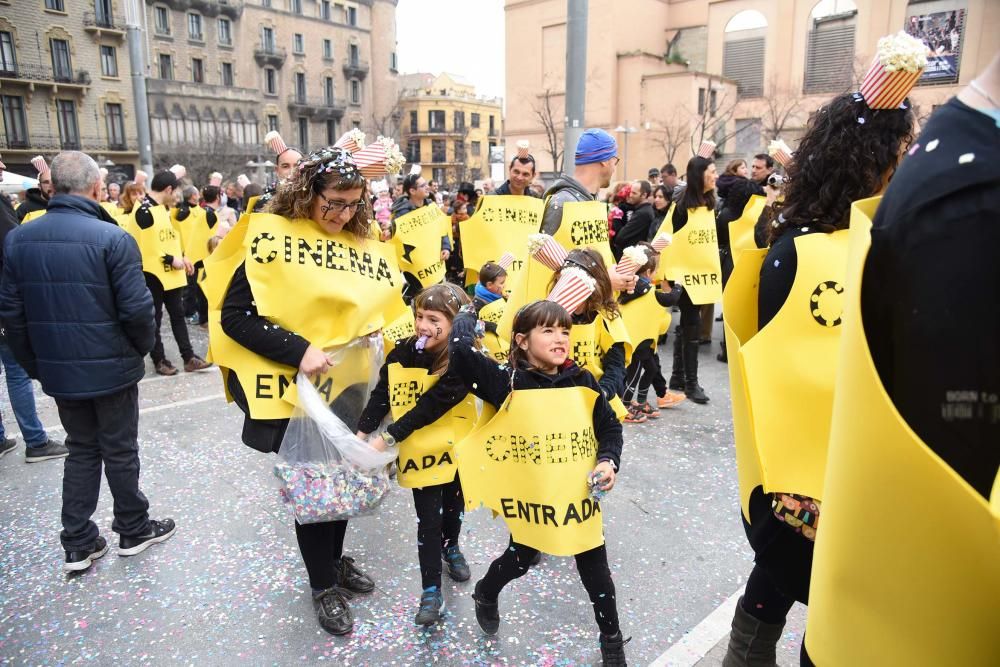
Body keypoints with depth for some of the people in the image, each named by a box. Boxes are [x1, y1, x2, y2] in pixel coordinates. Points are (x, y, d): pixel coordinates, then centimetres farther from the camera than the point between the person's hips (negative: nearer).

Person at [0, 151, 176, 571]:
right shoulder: (112, 238, -17)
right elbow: (136, 307, -19)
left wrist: (35, 363, 14)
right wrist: (142, 347, 1)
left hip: (58, 370, 5)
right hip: (111, 367, -5)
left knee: (81, 451, 19)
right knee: (119, 451, 11)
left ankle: (78, 545, 23)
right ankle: (133, 530, 27)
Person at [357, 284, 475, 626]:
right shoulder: (402, 352, -9)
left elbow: (431, 406, -25)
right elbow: (381, 396, -7)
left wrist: (387, 438, -27)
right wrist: (362, 434, -16)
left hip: (453, 447, -1)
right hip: (419, 450, 1)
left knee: (453, 506, 21)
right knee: (428, 520, 2)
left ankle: (451, 548, 51)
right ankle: (431, 591, 14)